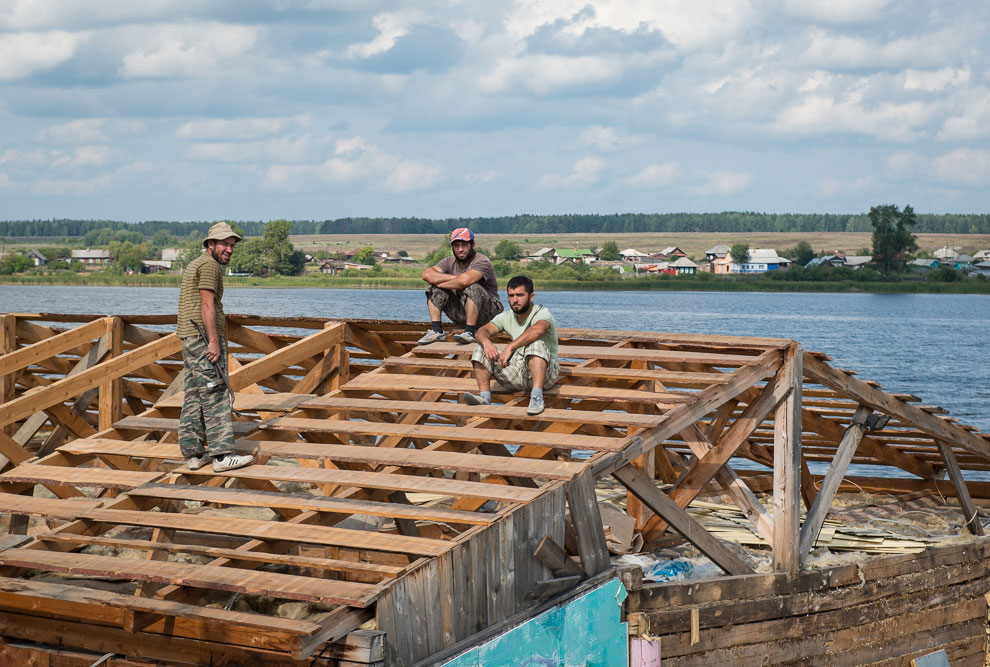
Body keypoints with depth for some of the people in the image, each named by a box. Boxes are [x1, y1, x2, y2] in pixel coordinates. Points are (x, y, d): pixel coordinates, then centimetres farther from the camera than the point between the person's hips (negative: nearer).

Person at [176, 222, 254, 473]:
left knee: (194, 395, 9)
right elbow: (207, 304, -18)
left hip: (190, 338, 10)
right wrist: (214, 341, -21)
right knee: (215, 394, -11)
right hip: (205, 337, -10)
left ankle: (194, 454, 10)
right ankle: (222, 454, -13)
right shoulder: (209, 265, -10)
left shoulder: (194, 265, 22)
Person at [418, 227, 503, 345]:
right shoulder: (450, 262, 4)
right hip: (461, 315, 6)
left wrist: (441, 283, -17)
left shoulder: (482, 262, -15)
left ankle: (469, 333, -29)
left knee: (472, 288, -34)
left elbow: (465, 280, -35)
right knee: (434, 289, -4)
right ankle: (436, 330, -10)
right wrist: (455, 277, -20)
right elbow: (427, 274, -12)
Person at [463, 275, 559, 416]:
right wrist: (486, 341, -30)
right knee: (481, 349, -5)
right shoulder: (506, 317, 8)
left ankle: (537, 396, -47)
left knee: (536, 344, -35)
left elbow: (537, 330, -36)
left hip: (545, 372, -6)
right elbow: (482, 331, -5)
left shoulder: (542, 313, -12)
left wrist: (510, 347, -41)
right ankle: (484, 396, -19)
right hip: (518, 375, 6)